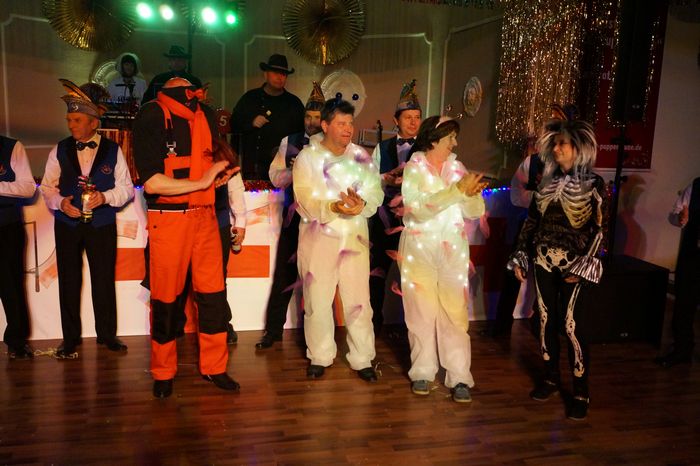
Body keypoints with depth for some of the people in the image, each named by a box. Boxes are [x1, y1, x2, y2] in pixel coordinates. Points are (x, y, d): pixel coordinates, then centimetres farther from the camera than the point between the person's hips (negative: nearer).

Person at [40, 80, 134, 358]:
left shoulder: (113, 151, 1)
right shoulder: (60, 150, 5)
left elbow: (126, 188, -1)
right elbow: (47, 186, 6)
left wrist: (105, 197, -18)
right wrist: (60, 202, -13)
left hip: (102, 224, -1)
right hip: (67, 223, 2)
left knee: (104, 280, 4)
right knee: (68, 281, 7)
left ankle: (107, 334, 19)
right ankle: (70, 337, 21)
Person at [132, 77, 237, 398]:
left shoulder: (207, 115, 8)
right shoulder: (152, 116, -11)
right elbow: (152, 182, -18)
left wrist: (220, 171, 8)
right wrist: (201, 182, -13)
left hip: (205, 216, 5)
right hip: (168, 219, -5)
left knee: (213, 293, 6)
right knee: (165, 298, 7)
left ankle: (214, 367, 23)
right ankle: (163, 372, 25)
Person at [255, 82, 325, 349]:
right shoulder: (289, 142, 9)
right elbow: (276, 177, 5)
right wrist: (296, 170, -12)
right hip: (294, 216, 2)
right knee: (284, 273, 6)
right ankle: (274, 330, 17)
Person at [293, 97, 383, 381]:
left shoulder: (361, 157, 5)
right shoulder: (307, 158, -1)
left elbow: (376, 193, -3)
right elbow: (305, 201, -12)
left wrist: (362, 205, -25)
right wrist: (332, 208, -30)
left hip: (354, 238, 1)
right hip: (317, 239, -1)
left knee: (358, 301, 2)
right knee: (317, 301, 7)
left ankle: (362, 359, 17)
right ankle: (320, 357, 25)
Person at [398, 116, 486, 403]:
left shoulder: (457, 168, 6)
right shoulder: (414, 168, -2)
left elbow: (475, 212, 5)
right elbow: (419, 209, -18)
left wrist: (472, 193, -16)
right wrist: (457, 190, -23)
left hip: (453, 249, 2)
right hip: (419, 248, -2)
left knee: (455, 312, -3)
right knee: (422, 311, 3)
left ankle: (459, 377, 2)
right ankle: (422, 371, 16)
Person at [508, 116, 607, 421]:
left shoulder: (593, 184, -6)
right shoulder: (547, 180, 8)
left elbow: (599, 230, -9)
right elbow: (532, 219, 10)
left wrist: (582, 267, -16)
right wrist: (521, 256, 6)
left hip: (575, 265, -5)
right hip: (544, 261, 5)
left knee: (572, 325, -5)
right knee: (546, 320, 10)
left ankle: (581, 393, 6)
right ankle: (550, 378, 25)